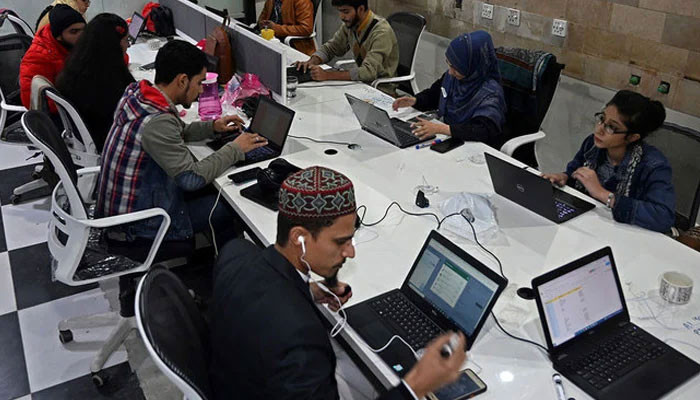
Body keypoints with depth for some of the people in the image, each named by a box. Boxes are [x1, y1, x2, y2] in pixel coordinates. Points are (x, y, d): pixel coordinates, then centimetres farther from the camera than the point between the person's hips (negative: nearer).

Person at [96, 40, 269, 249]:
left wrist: (211, 126, 11)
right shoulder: (157, 121, -30)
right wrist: (235, 149, -14)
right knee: (232, 206, -3)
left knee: (212, 190, 14)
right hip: (135, 228, -9)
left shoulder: (136, 93, -1)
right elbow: (192, 177, -25)